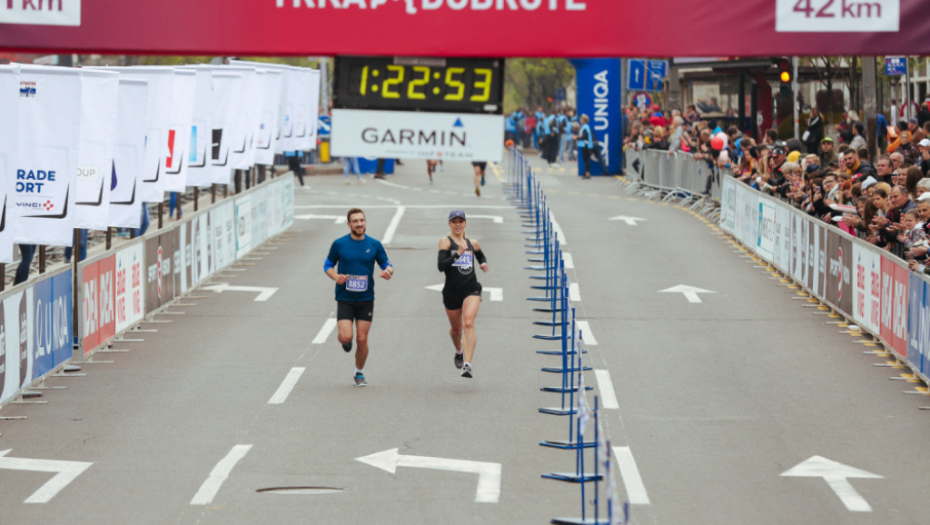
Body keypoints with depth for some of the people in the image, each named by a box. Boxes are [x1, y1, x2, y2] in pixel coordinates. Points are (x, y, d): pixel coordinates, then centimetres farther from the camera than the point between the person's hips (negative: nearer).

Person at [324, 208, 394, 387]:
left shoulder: (374, 245, 2)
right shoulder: (339, 244, -2)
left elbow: (387, 264, 10)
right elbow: (328, 265, 8)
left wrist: (388, 271, -15)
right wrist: (335, 276, -13)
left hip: (366, 299, 1)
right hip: (344, 298, -1)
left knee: (362, 340, 1)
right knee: (346, 337, -14)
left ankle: (359, 373, 21)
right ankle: (345, 341, 25)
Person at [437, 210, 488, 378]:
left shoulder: (473, 244, 11)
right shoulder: (446, 242, -2)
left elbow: (481, 256, 33)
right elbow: (441, 266, -15)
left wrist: (484, 263, 10)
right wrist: (457, 254, -26)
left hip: (471, 288, 0)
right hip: (452, 291, 0)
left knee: (468, 323, -20)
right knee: (456, 329, 15)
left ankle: (467, 365, -28)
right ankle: (459, 351, 50)